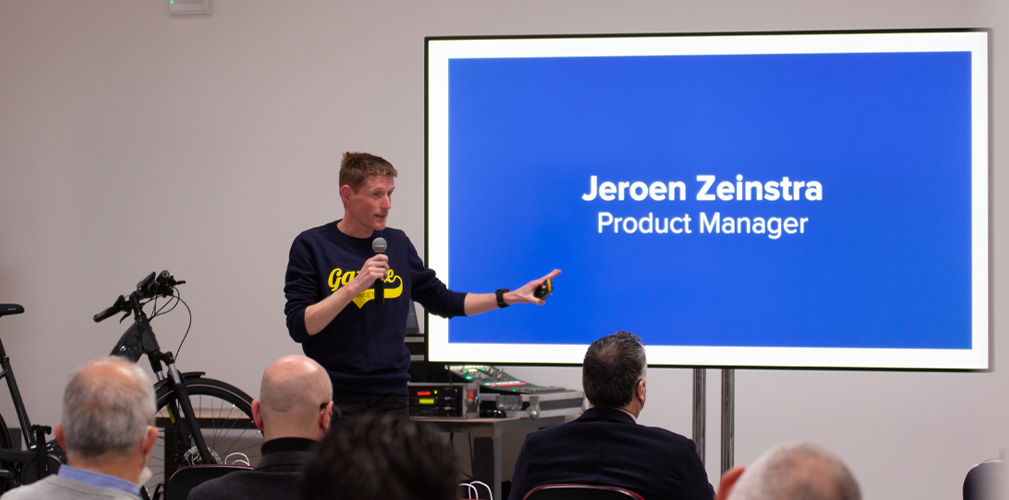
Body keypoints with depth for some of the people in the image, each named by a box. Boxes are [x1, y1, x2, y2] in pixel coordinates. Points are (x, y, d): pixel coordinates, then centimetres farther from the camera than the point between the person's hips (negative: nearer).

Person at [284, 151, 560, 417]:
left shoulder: (397, 244, 13)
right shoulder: (311, 245, -3)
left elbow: (441, 300, 21)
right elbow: (299, 327, -11)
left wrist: (509, 297, 13)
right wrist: (355, 286, -19)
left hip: (391, 398, 4)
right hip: (335, 399, -4)